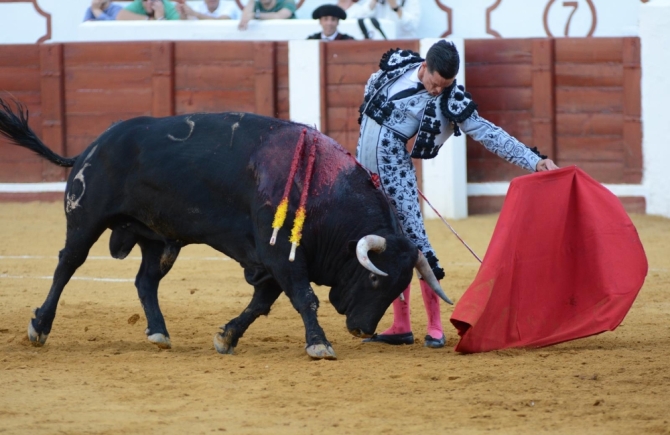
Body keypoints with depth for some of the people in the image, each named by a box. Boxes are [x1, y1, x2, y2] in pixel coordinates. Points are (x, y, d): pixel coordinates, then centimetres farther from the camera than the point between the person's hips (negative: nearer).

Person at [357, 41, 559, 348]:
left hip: (394, 171, -4)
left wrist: (534, 160, -21)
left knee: (411, 239, -13)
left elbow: (488, 134, -15)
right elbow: (373, 86, 17)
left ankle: (435, 327, -8)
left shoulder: (450, 101, -15)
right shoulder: (398, 65, -4)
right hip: (362, 168, 4)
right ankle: (401, 326, 13)